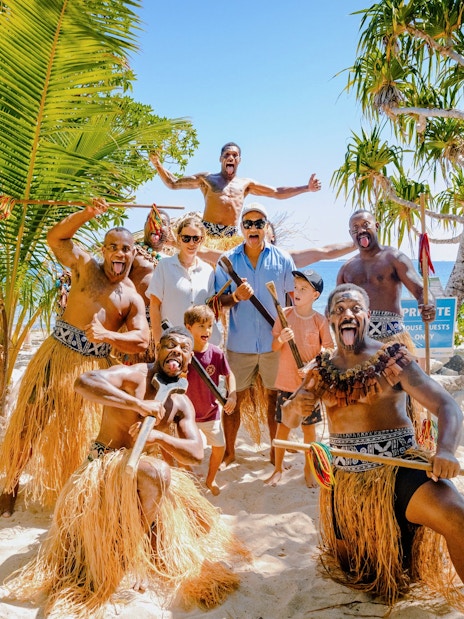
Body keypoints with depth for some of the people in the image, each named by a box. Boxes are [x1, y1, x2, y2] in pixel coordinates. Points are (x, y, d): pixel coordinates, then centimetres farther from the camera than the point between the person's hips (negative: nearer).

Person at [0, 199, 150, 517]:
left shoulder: (133, 297, 3)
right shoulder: (86, 266, 4)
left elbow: (142, 340, -8)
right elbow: (55, 237, 2)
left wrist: (106, 335, -25)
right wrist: (88, 213, -10)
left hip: (94, 366, 0)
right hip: (57, 353, 0)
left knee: (80, 434, 7)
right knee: (31, 422, 4)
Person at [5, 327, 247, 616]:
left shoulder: (182, 403, 1)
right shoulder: (132, 376, -17)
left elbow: (196, 453, -10)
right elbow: (84, 381, -36)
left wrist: (159, 436, -28)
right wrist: (139, 404, -40)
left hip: (144, 470, 7)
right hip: (106, 465, -7)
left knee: (199, 523, 1)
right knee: (157, 472, -36)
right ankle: (133, 552, -15)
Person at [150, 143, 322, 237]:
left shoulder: (246, 184, 18)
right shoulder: (207, 179, 13)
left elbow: (278, 193, 19)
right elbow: (173, 183, 15)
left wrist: (306, 188, 14)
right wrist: (158, 165, 1)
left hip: (232, 235, 2)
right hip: (207, 232, -2)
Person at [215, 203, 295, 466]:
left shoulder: (283, 259, 2)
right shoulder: (228, 260, 1)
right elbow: (217, 301, 1)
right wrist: (235, 296, -19)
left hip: (275, 343, 0)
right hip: (239, 343, 0)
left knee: (275, 396, 11)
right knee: (234, 398, 7)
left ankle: (276, 451, 27)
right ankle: (229, 451, 23)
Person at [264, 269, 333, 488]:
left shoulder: (320, 321, -7)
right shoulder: (285, 315, -4)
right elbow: (274, 347, 0)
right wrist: (281, 339, -21)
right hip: (286, 382, 1)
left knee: (309, 427, 11)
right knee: (282, 425, 9)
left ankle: (309, 469, 30)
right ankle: (278, 468, 26)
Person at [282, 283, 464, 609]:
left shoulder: (392, 358, -8)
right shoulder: (322, 370, 4)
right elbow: (289, 420, 8)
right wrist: (294, 406, -17)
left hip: (397, 469, -4)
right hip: (347, 477, 4)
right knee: (351, 567, 20)